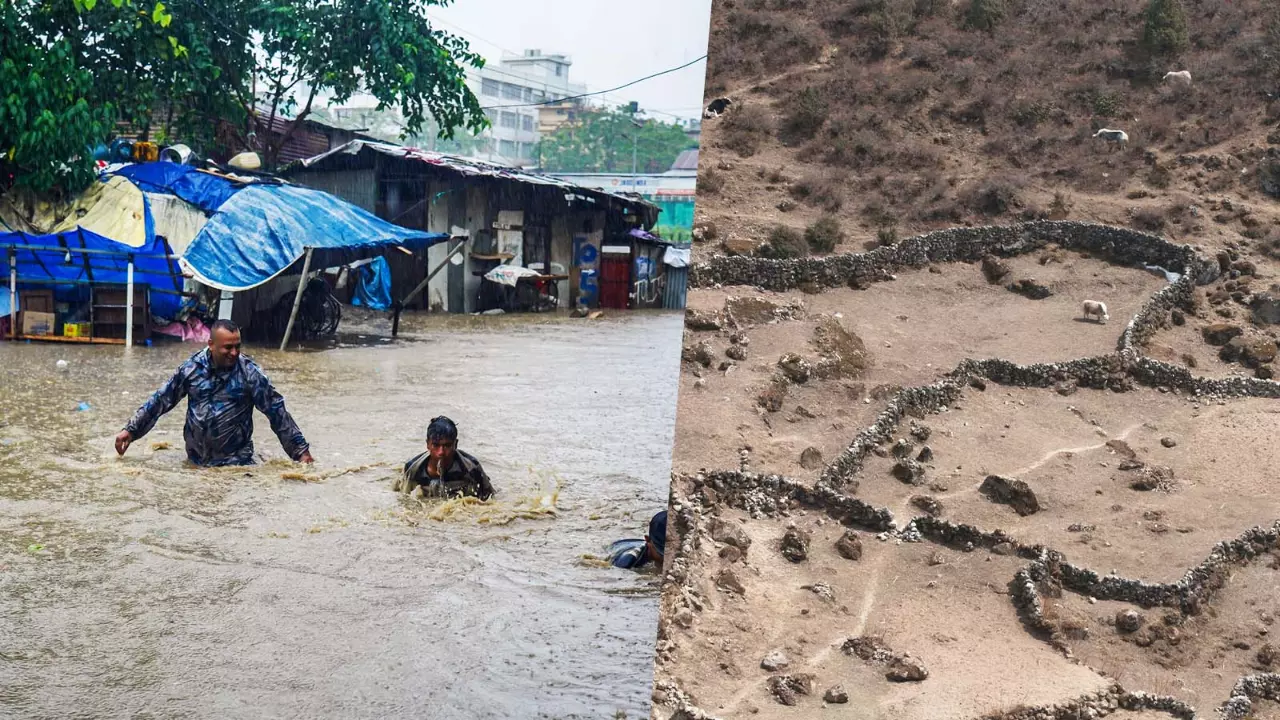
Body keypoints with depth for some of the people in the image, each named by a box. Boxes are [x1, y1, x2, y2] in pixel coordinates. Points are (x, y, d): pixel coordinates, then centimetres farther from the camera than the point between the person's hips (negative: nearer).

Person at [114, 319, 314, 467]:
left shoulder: (249, 373, -7)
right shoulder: (192, 368, -1)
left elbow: (277, 412, -5)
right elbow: (160, 401, 8)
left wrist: (301, 451, -7)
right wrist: (130, 430, 5)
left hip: (235, 461, -2)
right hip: (195, 460, 3)